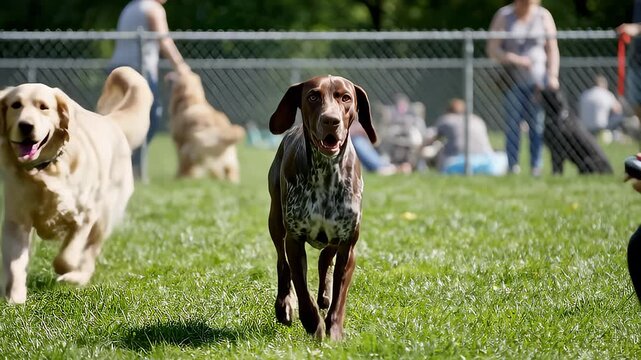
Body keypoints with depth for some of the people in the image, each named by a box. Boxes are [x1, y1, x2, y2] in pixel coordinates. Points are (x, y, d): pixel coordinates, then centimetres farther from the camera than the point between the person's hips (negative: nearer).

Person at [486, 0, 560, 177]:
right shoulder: (503, 16, -2)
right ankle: (513, 168, 0)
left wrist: (552, 76, -6)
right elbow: (492, 49, -5)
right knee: (512, 125, -5)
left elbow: (552, 49, 5)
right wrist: (515, 60, -18)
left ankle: (536, 168, 2)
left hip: (537, 79, 1)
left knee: (537, 125, -3)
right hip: (512, 80, -1)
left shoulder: (543, 16, 3)